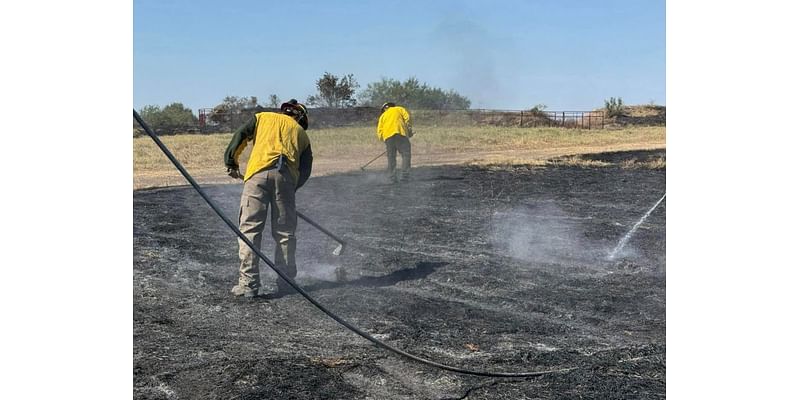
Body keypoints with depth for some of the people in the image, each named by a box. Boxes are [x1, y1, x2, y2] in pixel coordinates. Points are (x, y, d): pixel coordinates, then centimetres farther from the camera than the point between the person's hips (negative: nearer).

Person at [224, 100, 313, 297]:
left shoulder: (263, 117, 26)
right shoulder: (301, 133, 28)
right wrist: (290, 189, 28)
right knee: (285, 232, 10)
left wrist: (231, 163, 20)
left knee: (249, 229, -1)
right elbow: (305, 171, 20)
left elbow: (239, 136, 13)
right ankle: (286, 282, 14)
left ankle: (248, 283, -4)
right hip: (286, 176, 2)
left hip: (258, 173, -1)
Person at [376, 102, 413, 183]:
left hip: (387, 137, 3)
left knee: (391, 158, 10)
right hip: (400, 134, -3)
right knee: (406, 154, -2)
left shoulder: (382, 116, 28)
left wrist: (383, 139, 27)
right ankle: (403, 175, -14)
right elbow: (407, 117, 3)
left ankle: (392, 178, 8)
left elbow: (380, 132, 16)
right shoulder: (399, 109, 24)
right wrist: (409, 130, 8)